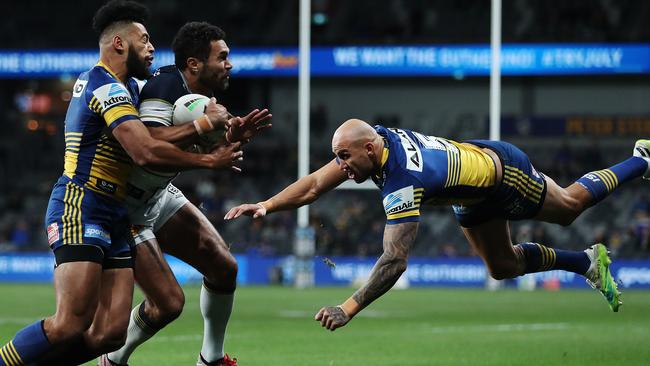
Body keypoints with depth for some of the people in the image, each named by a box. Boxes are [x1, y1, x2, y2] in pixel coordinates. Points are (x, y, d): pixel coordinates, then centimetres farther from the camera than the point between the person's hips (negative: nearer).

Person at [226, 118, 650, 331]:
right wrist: (268, 205, -29)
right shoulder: (372, 139, -25)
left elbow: (394, 261, -50)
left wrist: (349, 308, -53)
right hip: (474, 198, 7)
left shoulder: (404, 182, -45)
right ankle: (589, 263, 39)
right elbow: (316, 184, -16)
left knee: (569, 206, 21)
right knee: (503, 266, 21)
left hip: (505, 171, -7)